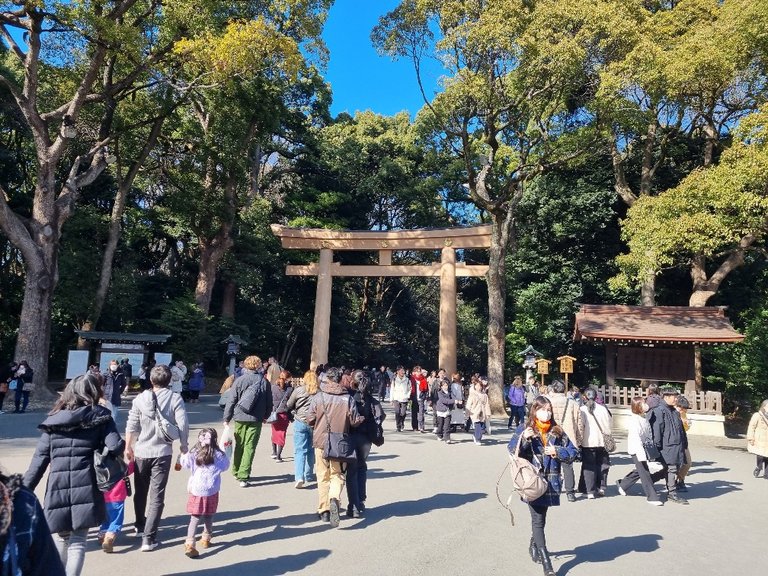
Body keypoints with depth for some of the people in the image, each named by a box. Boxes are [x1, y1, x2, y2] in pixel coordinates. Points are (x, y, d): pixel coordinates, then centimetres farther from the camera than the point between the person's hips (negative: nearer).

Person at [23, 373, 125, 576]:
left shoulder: (54, 419, 8)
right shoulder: (100, 416, -2)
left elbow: (40, 459, 5)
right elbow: (116, 447, -13)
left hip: (58, 487, 3)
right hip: (86, 487, -3)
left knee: (62, 537, 24)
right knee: (78, 541, 7)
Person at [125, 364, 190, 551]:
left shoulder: (140, 398, -5)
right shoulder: (175, 398, -10)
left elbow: (131, 426, -3)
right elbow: (183, 424, -13)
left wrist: (128, 447, 11)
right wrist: (183, 444, 3)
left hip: (141, 452, 3)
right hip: (162, 452, -2)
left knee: (140, 492, 22)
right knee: (157, 496, 4)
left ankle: (140, 526, 41)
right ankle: (148, 537, -1)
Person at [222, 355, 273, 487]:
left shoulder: (239, 380, -5)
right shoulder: (264, 381, -2)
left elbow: (231, 401, -4)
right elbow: (269, 402, 5)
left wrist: (227, 418, 4)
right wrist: (265, 415, 20)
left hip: (240, 418, 1)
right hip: (256, 419, -1)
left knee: (239, 445, 16)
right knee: (249, 447, 3)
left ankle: (237, 472, 28)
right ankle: (243, 477, -1)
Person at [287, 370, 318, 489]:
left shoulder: (299, 389, -5)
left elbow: (288, 406, 6)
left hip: (300, 422, -2)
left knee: (299, 450, -1)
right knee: (311, 450, 16)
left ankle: (299, 477, -16)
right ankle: (308, 475, 25)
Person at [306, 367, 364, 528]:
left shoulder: (317, 397, -8)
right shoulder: (348, 398, -8)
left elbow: (310, 420, -4)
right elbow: (355, 421, -8)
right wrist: (362, 419, 13)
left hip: (321, 442, 0)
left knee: (323, 476, 14)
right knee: (338, 474, 12)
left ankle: (323, 510, 19)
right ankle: (334, 499, -14)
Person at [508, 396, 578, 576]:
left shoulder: (557, 431, 6)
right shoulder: (524, 429, -3)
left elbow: (572, 452, 8)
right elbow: (511, 451, -11)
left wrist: (558, 452, -10)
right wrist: (524, 439, -27)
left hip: (550, 481, 3)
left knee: (540, 518, 17)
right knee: (538, 520, -5)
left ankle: (534, 546, 42)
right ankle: (546, 562, 3)